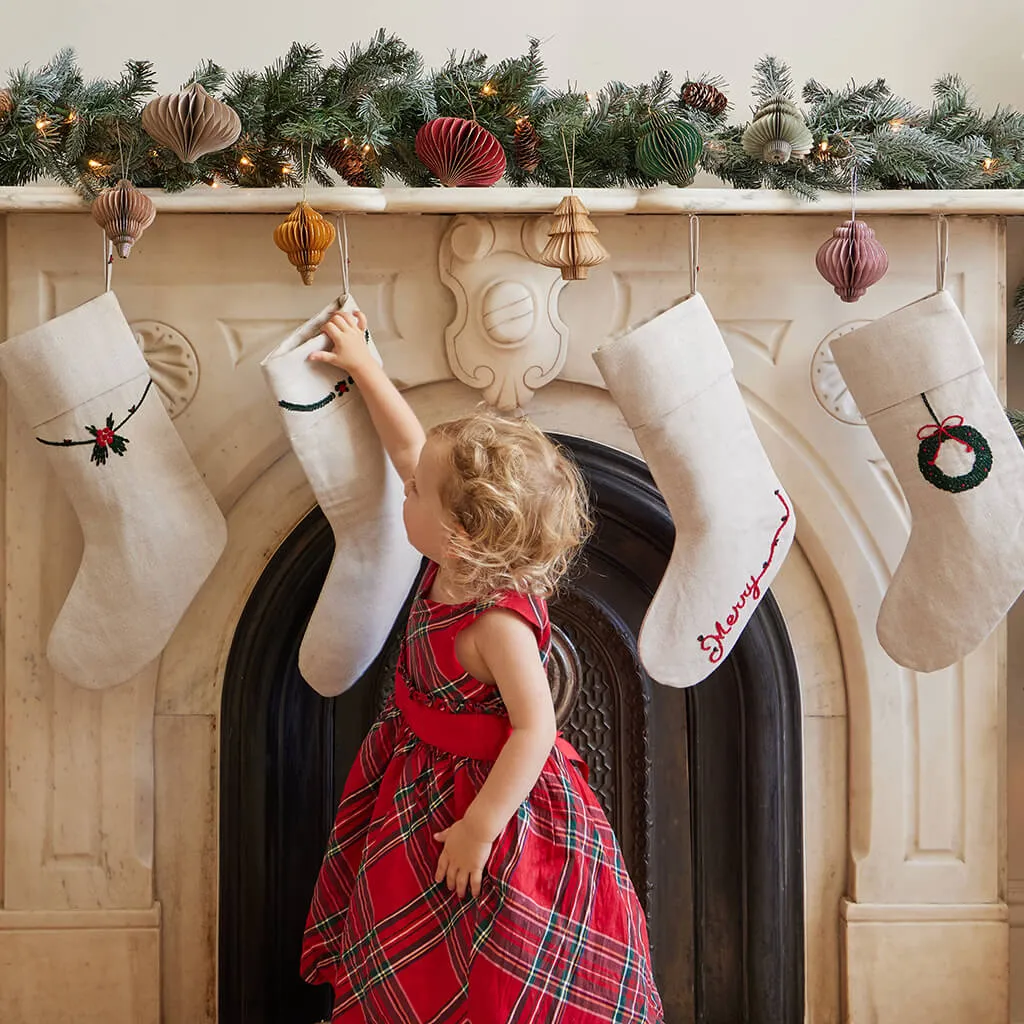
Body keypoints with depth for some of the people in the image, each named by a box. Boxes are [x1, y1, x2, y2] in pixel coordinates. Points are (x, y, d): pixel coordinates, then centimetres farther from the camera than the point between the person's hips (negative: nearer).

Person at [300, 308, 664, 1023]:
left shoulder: (499, 623, -34)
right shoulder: (463, 564, -11)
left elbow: (535, 729, -32)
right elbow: (411, 447, -1)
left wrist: (480, 827, -28)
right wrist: (364, 368, 4)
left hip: (491, 793, -8)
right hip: (425, 782, 8)